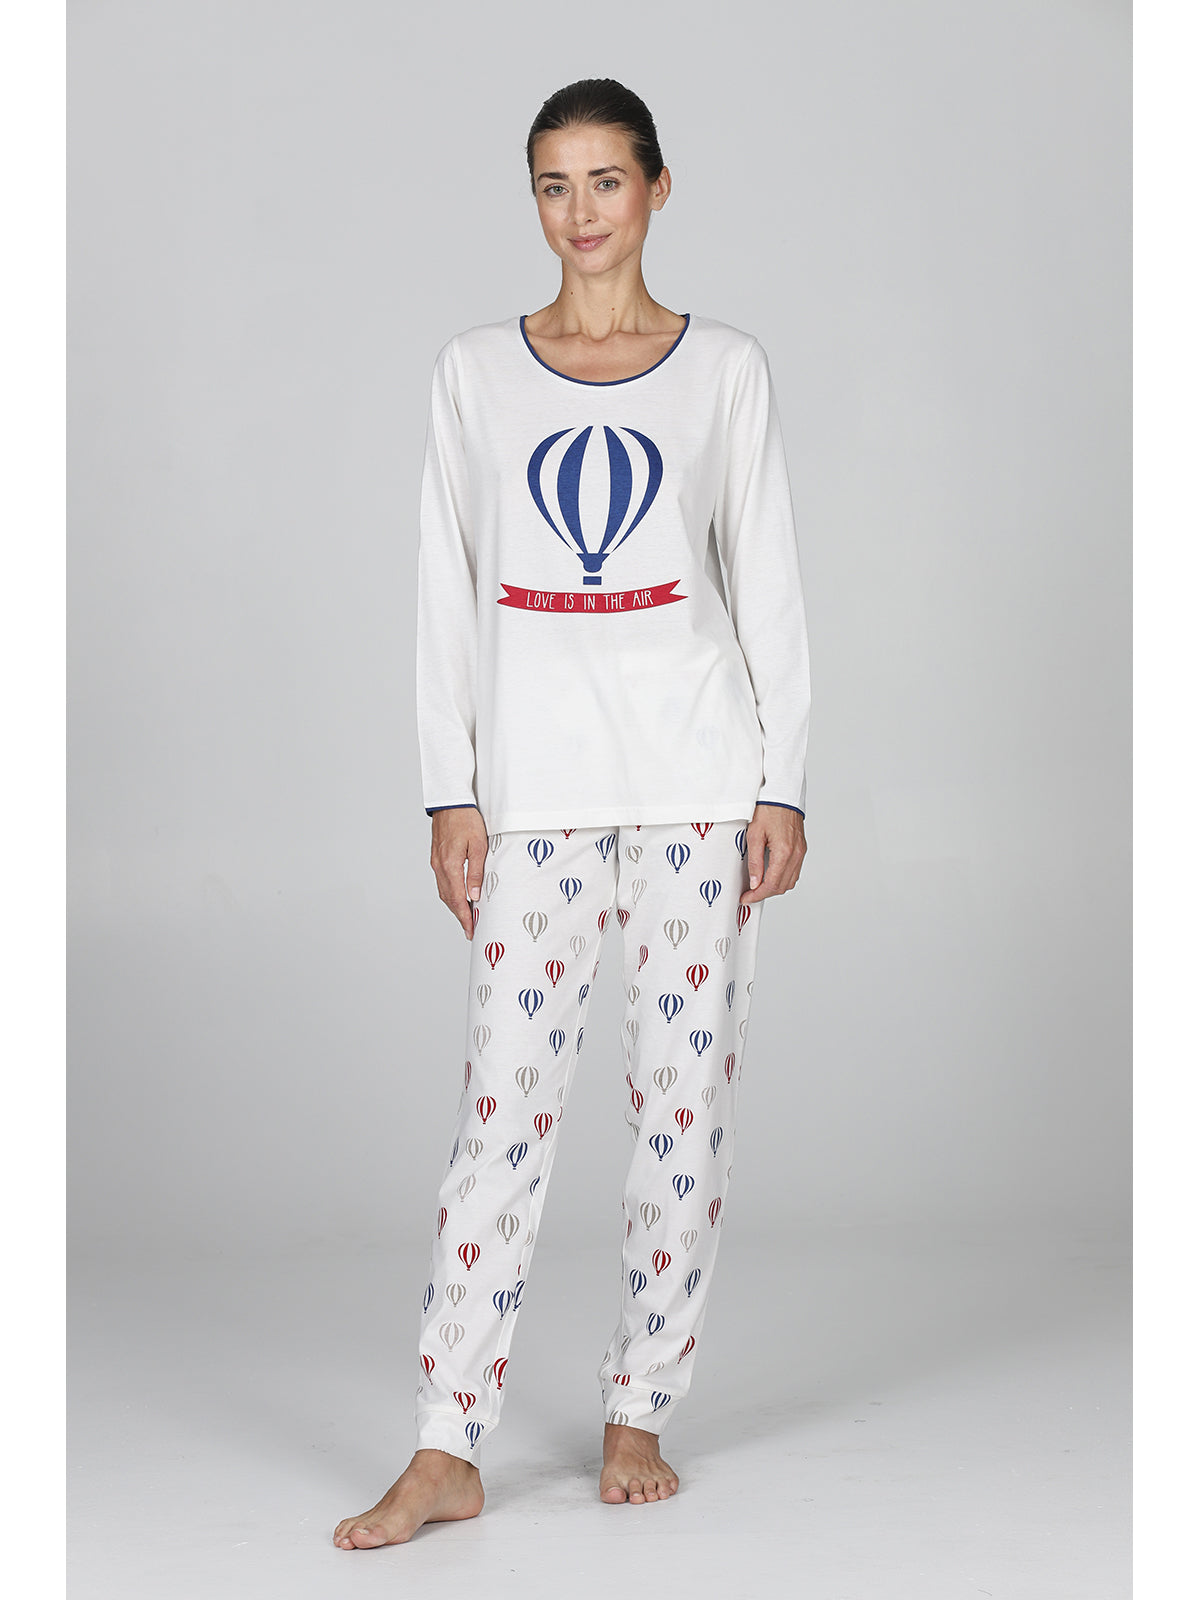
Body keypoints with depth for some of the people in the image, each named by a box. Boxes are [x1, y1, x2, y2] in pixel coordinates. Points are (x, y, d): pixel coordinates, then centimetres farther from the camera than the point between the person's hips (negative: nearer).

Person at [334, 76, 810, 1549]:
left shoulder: (725, 368, 5)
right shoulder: (475, 371, 7)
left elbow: (768, 585, 5)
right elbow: (448, 589, 6)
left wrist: (784, 785, -1)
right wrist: (451, 792, 0)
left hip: (698, 776, 0)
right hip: (536, 781, 0)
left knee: (684, 1092, 3)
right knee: (507, 1095, -5)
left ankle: (637, 1414, 16)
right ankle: (445, 1453, -2)